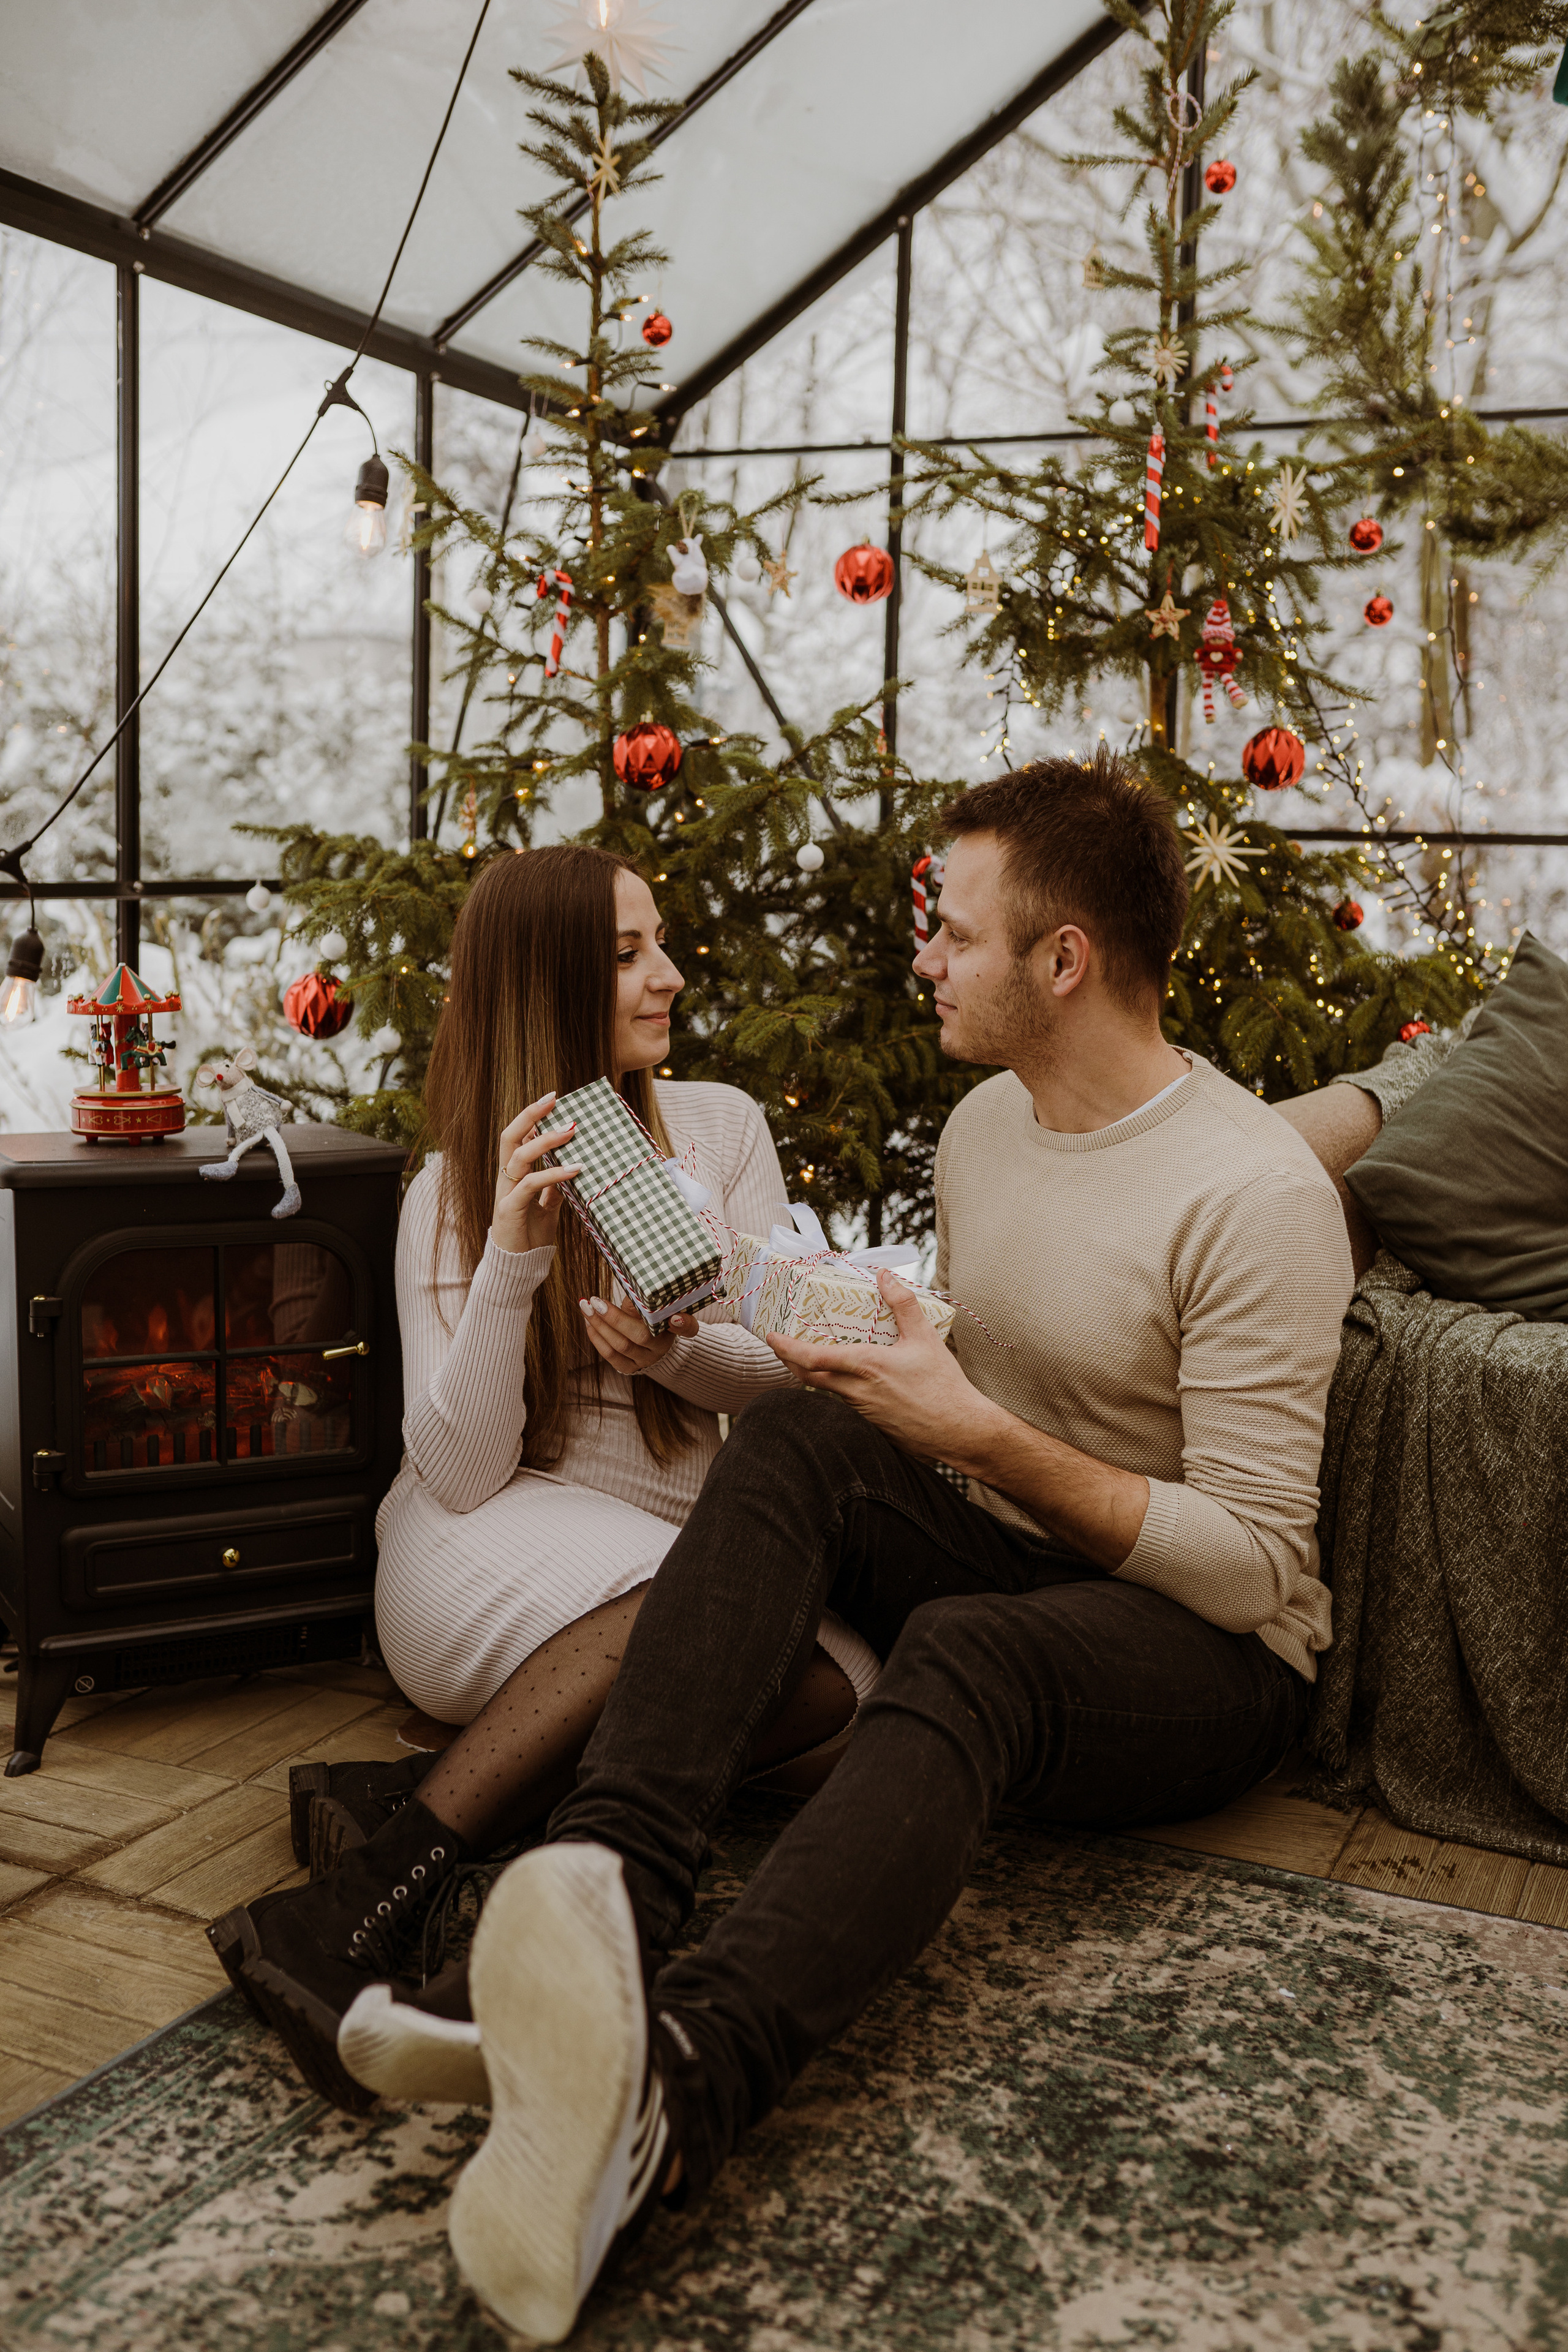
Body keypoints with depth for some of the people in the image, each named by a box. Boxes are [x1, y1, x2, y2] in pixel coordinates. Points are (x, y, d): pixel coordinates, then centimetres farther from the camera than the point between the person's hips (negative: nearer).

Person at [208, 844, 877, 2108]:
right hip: (494, 1557, -3)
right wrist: (513, 1262, -23)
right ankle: (359, 1905, -34)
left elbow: (790, 1373, 4)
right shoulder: (453, 1193, 0)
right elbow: (461, 1472, -10)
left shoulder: (722, 1127, 7)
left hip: (694, 1546, 4)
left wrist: (680, 1355, -19)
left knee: (845, 1677, -30)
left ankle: (414, 1805, -28)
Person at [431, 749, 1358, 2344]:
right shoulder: (981, 1123, 7)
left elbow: (1253, 1566, -20)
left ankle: (671, 2088, -61)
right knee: (795, 1434, -22)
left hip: (1210, 1657, -6)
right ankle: (600, 1894, -41)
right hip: (998, 1565, 6)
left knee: (963, 1654, -39)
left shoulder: (1253, 1192, -18)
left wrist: (988, 1439, -25)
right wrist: (883, 1381, -3)